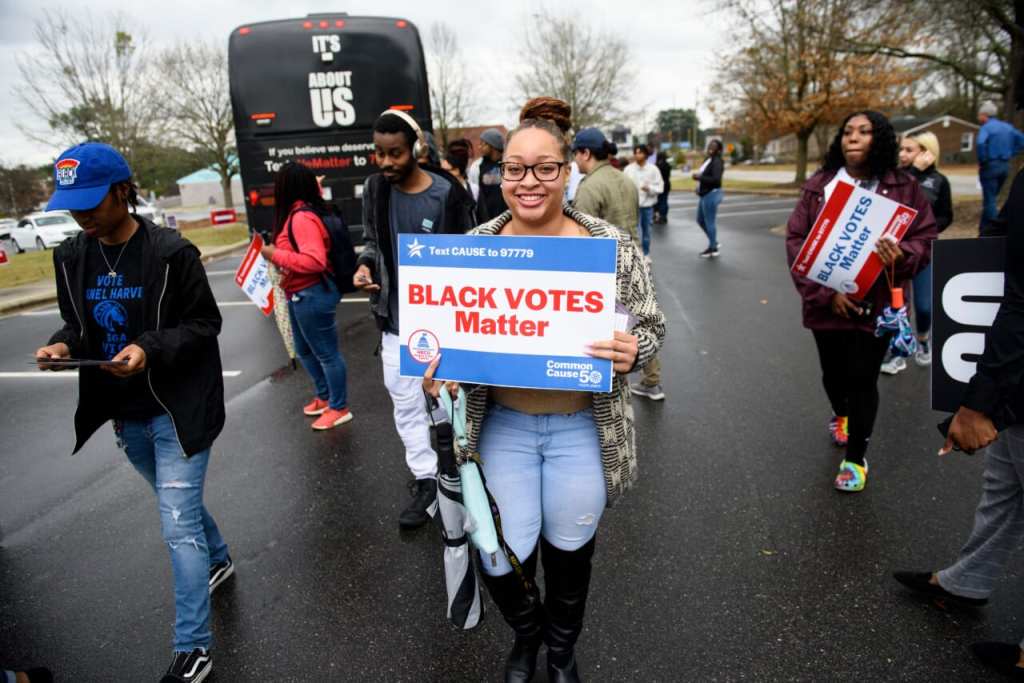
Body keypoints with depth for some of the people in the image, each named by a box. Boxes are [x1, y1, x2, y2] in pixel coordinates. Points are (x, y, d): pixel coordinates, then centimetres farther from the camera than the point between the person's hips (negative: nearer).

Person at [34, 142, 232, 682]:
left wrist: (150, 349, -26)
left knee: (178, 526, -5)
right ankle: (218, 560, 52)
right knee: (180, 507, 24)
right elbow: (78, 323, 13)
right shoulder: (70, 257, 3)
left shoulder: (171, 251, -15)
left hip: (178, 408, -6)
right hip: (124, 414, 6)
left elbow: (205, 323, -11)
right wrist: (62, 345, -10)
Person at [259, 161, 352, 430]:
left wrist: (275, 255, -24)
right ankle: (324, 397, 37)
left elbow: (315, 261, -30)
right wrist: (276, 251, 6)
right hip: (300, 295, 11)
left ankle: (339, 408, 15)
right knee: (304, 350, 22)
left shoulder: (302, 218, -22)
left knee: (326, 353, 2)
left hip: (312, 295, -11)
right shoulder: (298, 214, 9)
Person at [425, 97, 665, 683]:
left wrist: (632, 350, -24)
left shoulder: (614, 246, -9)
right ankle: (526, 631, 48)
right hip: (501, 426, 1)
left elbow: (652, 325, -1)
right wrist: (436, 372, -14)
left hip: (583, 428, 0)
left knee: (570, 546, 18)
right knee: (501, 559, 8)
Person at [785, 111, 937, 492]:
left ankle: (855, 458, 18)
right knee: (833, 373, 18)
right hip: (826, 302, 2)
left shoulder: (904, 188, -2)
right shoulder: (818, 186, -1)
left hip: (876, 305, -2)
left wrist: (901, 256, -23)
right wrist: (824, 293, -16)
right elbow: (796, 241, -6)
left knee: (862, 379, -1)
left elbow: (926, 239, 1)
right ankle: (840, 415, 53)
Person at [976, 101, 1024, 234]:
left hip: (990, 166, -7)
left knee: (989, 199, -3)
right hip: (1005, 166, 7)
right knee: (991, 198, 17)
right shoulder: (1008, 127, 12)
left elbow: (981, 143, -29)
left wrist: (982, 161, -18)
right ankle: (984, 228, 21)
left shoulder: (986, 127, -11)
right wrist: (1010, 154, 17)